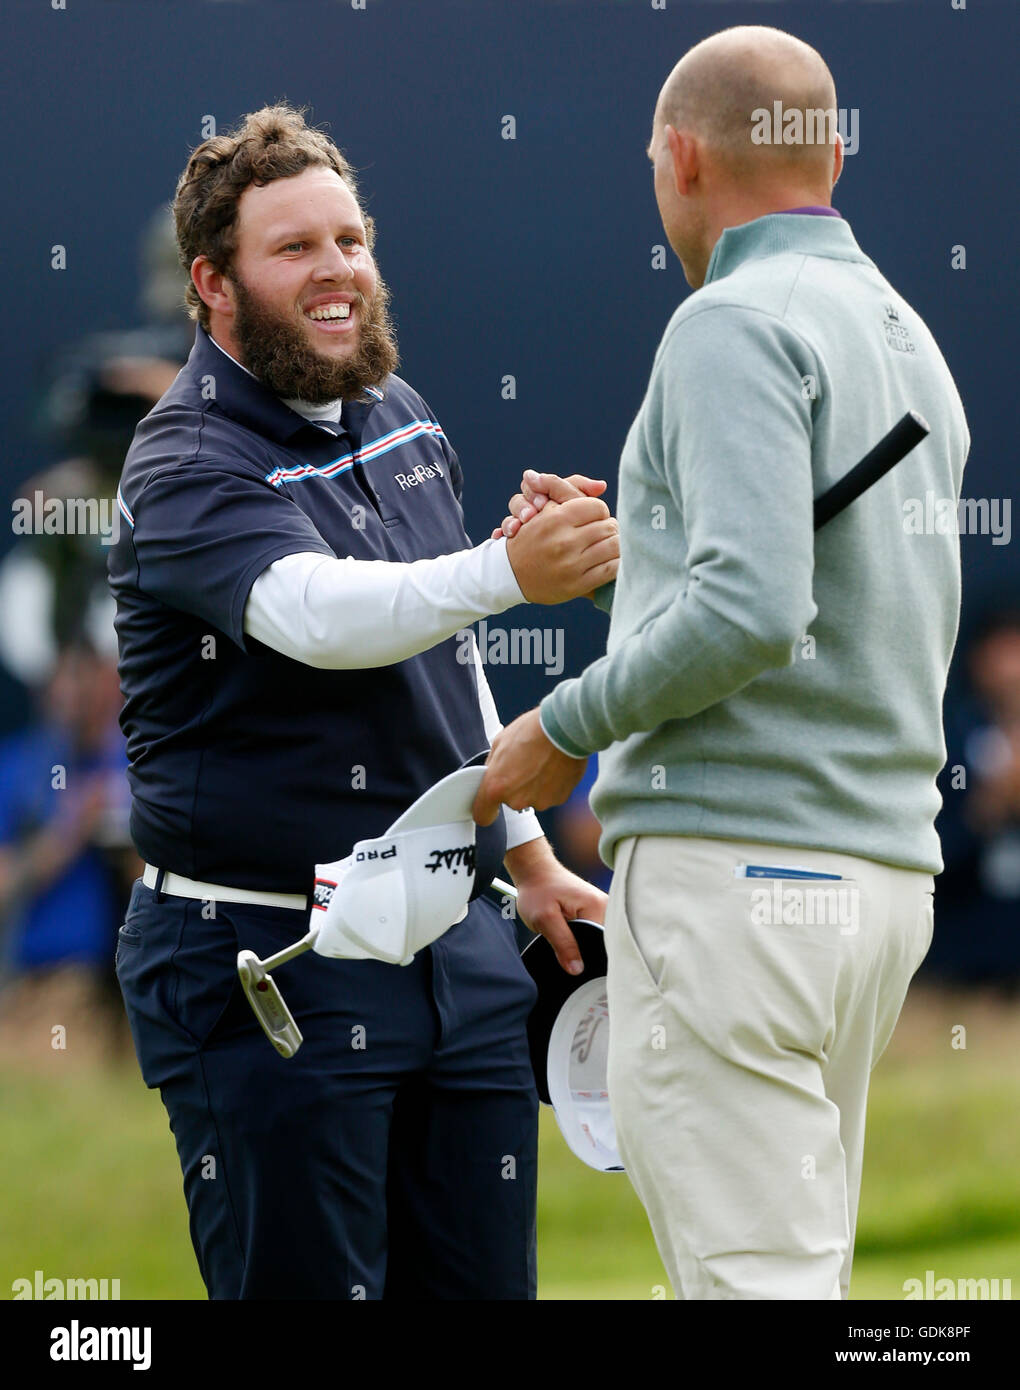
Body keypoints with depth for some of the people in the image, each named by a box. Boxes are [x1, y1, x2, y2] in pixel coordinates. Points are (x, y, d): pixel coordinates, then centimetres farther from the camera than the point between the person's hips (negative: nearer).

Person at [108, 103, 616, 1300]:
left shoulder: (401, 421, 12)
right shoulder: (188, 463, -13)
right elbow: (316, 615, -33)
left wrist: (527, 855, 24)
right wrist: (510, 572, -48)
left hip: (457, 951, 7)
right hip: (269, 963, -7)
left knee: (483, 1283, 7)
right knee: (306, 1290, -5)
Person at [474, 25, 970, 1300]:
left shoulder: (737, 324, -10)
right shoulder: (909, 341, 18)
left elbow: (752, 612, -22)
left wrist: (568, 728, -9)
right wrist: (616, 554, 26)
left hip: (731, 861, -9)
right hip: (881, 866, 9)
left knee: (747, 1273, -11)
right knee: (799, 1267, 11)